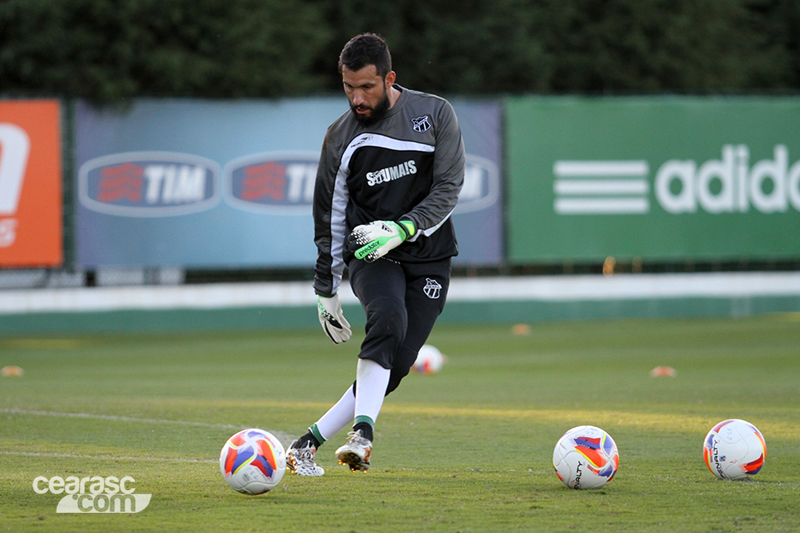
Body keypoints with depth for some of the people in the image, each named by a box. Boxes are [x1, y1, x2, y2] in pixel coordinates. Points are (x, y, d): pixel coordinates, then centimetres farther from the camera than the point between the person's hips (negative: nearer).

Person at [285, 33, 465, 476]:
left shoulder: (434, 114, -1)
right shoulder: (340, 138, 4)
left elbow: (448, 187, -6)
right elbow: (329, 218, 10)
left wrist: (402, 229, -21)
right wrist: (326, 291, 9)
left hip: (428, 259, 1)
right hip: (369, 256, -1)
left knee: (396, 365, -9)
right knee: (388, 318, -32)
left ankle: (310, 442, -3)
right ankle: (363, 432, -43)